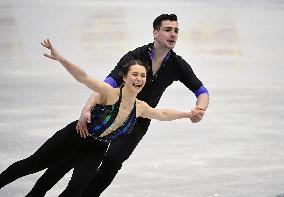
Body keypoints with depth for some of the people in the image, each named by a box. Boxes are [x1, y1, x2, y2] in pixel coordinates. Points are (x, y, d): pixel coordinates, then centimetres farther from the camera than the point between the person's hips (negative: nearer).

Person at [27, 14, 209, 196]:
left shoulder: (178, 64, -11)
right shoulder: (135, 56, -22)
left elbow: (202, 92, -4)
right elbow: (107, 85, -32)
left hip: (138, 122, 2)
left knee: (114, 159, -23)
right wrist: (87, 109, -48)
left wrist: (200, 110, -29)